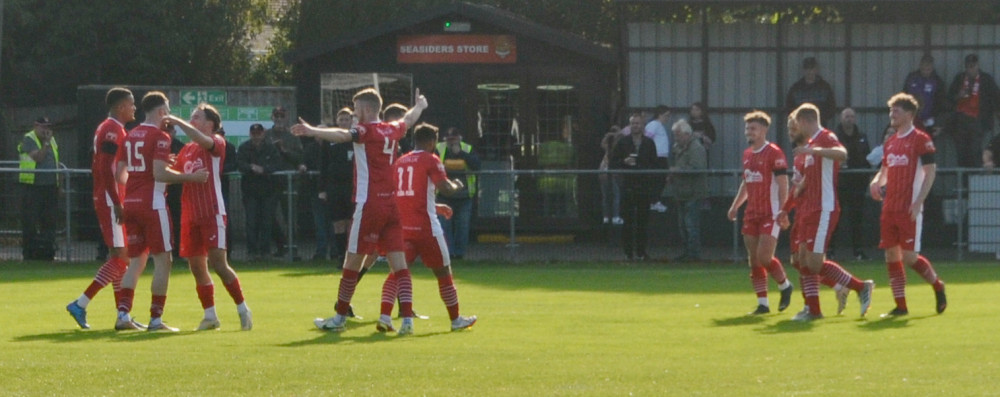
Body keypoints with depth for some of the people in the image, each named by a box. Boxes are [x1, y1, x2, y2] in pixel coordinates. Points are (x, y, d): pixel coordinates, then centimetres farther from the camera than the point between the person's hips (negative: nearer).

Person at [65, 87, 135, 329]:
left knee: (120, 258, 11)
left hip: (105, 200, 11)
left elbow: (97, 168, 21)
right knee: (121, 257, -11)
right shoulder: (113, 130, -14)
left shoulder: (106, 129, 17)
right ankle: (80, 304, -14)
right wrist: (117, 204, -23)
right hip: (111, 201, -11)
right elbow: (106, 169, -22)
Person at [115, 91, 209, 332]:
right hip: (152, 204, -7)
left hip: (130, 203, 7)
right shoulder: (159, 137, -9)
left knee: (136, 261, 12)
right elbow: (159, 173, -19)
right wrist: (190, 177, -13)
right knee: (163, 260, -1)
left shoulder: (130, 136, 12)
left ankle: (123, 314, 2)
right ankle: (156, 319, -4)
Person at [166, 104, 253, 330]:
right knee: (196, 267, 5)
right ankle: (210, 316, 13)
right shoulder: (187, 150, 18)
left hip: (212, 213, -7)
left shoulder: (217, 143, -3)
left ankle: (243, 309, -1)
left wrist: (177, 122, -21)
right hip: (191, 216, 7)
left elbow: (201, 140, -25)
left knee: (218, 263, -12)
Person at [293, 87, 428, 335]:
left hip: (369, 205, -7)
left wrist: (312, 131, -45)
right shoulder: (392, 131, 12)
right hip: (392, 203, 7)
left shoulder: (367, 131, -8)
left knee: (352, 262, 4)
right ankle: (407, 319, -9)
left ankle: (340, 318, 12)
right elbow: (409, 119, 35)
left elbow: (343, 135, -30)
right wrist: (420, 106, 57)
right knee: (398, 263, 1)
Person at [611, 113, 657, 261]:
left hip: (644, 186, 1)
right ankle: (628, 252, 1)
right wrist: (624, 162, -12)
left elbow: (654, 164, 14)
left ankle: (641, 251, 7)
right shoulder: (622, 142, 7)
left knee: (643, 221, 0)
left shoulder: (649, 143, 11)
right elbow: (612, 164, 6)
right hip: (628, 186, -1)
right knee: (628, 221, -2)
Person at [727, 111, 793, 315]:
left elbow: (783, 184, -13)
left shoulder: (774, 153, -9)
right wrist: (735, 205, 17)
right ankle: (762, 303, 7)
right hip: (751, 214, 8)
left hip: (770, 214, -8)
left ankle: (785, 286, 13)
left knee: (764, 257, -13)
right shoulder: (747, 154, 14)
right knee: (754, 260, 3)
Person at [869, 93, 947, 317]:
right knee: (891, 255, 3)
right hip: (890, 207, 7)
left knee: (909, 256, -10)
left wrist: (918, 202, -18)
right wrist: (876, 182, 2)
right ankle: (900, 305, 7)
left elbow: (930, 172, -10)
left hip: (909, 208, -7)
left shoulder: (921, 140, -6)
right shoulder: (890, 142, 15)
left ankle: (937, 285, 14)